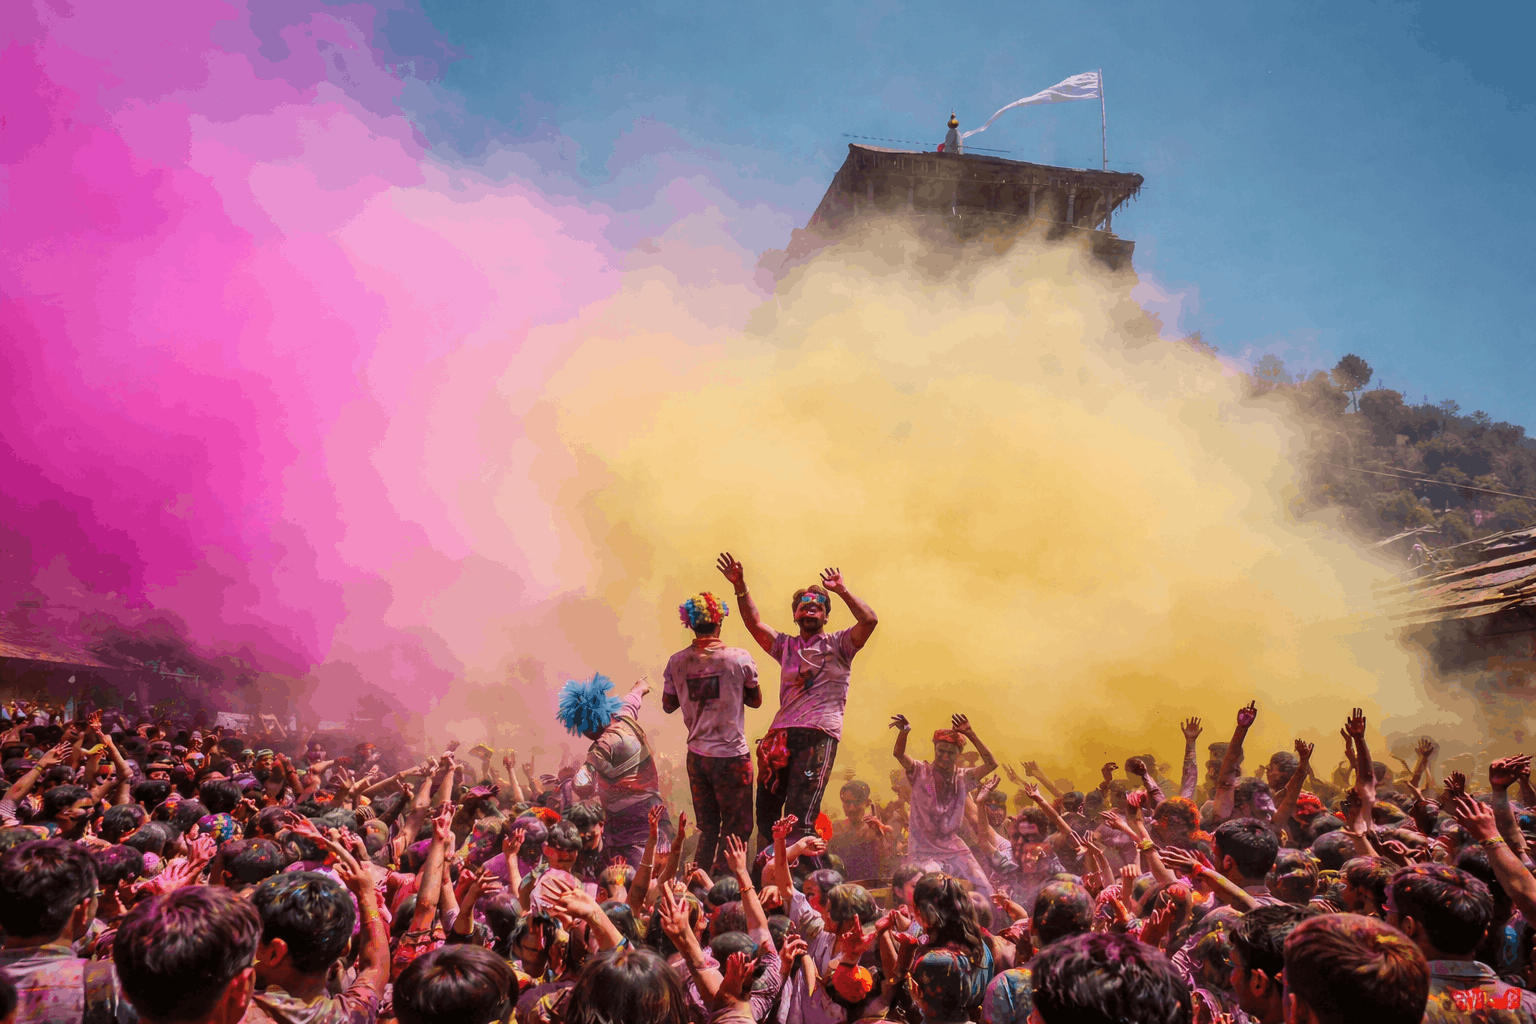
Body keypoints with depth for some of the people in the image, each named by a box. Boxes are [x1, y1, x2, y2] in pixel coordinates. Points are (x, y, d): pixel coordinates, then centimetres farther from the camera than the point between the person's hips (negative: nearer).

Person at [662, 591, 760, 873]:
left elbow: (668, 705, 10)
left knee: (707, 829, 16)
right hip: (732, 754, -4)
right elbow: (756, 700, 4)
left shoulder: (677, 662, -2)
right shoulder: (739, 659, -10)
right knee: (738, 829, 8)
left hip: (696, 755, 4)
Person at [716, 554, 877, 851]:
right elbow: (754, 623, 12)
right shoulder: (786, 646, 22)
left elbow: (869, 620, -5)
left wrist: (842, 591, -9)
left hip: (820, 734, -5)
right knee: (766, 810, 5)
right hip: (781, 733, 5)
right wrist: (741, 588, 2)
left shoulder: (837, 644, 10)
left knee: (800, 818, -12)